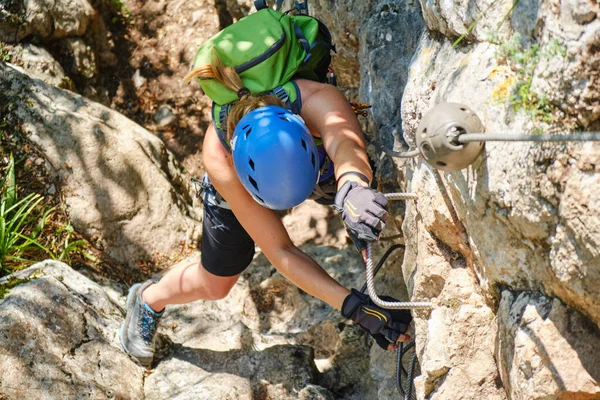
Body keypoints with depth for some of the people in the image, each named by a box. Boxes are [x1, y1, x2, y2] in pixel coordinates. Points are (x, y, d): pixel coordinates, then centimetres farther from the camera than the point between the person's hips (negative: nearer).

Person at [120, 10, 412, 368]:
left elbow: (345, 144, -72)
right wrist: (354, 306, -56)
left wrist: (353, 185, -97)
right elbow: (280, 251, -44)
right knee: (215, 285, 14)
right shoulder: (219, 159, -46)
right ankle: (150, 300, 46)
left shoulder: (319, 100, -50)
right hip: (238, 181, -1)